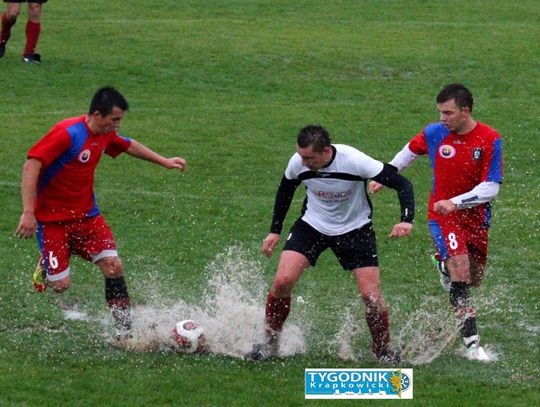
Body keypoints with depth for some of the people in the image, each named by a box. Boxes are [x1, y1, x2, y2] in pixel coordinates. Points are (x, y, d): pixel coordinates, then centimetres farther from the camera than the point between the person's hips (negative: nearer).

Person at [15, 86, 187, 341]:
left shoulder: (105, 135, 2)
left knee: (113, 266, -12)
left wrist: (164, 162, 28)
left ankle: (124, 331, -3)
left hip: (86, 215, 6)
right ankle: (45, 266, 28)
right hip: (51, 219, -6)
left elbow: (129, 146, 26)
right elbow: (31, 165, -26)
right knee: (60, 285, -9)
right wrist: (28, 212, -31)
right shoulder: (68, 133, -23)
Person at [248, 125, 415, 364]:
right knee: (283, 281, -15)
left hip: (355, 228, -2)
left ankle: (383, 351, 16)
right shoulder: (298, 163, -19)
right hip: (312, 225, 2)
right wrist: (275, 231, 8)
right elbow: (285, 190, 6)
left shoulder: (354, 161, -29)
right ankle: (270, 343, 5)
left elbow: (402, 184, -23)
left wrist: (406, 220, -38)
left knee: (371, 295, -9)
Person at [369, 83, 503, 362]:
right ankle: (472, 344, -24)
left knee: (474, 280, 13)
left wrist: (455, 202, -24)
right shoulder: (435, 133, -7)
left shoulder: (490, 140, -13)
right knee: (460, 271, -22)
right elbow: (410, 151, 16)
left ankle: (443, 265, 50)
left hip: (476, 216, 2)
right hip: (442, 215, -2)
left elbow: (491, 188, -15)